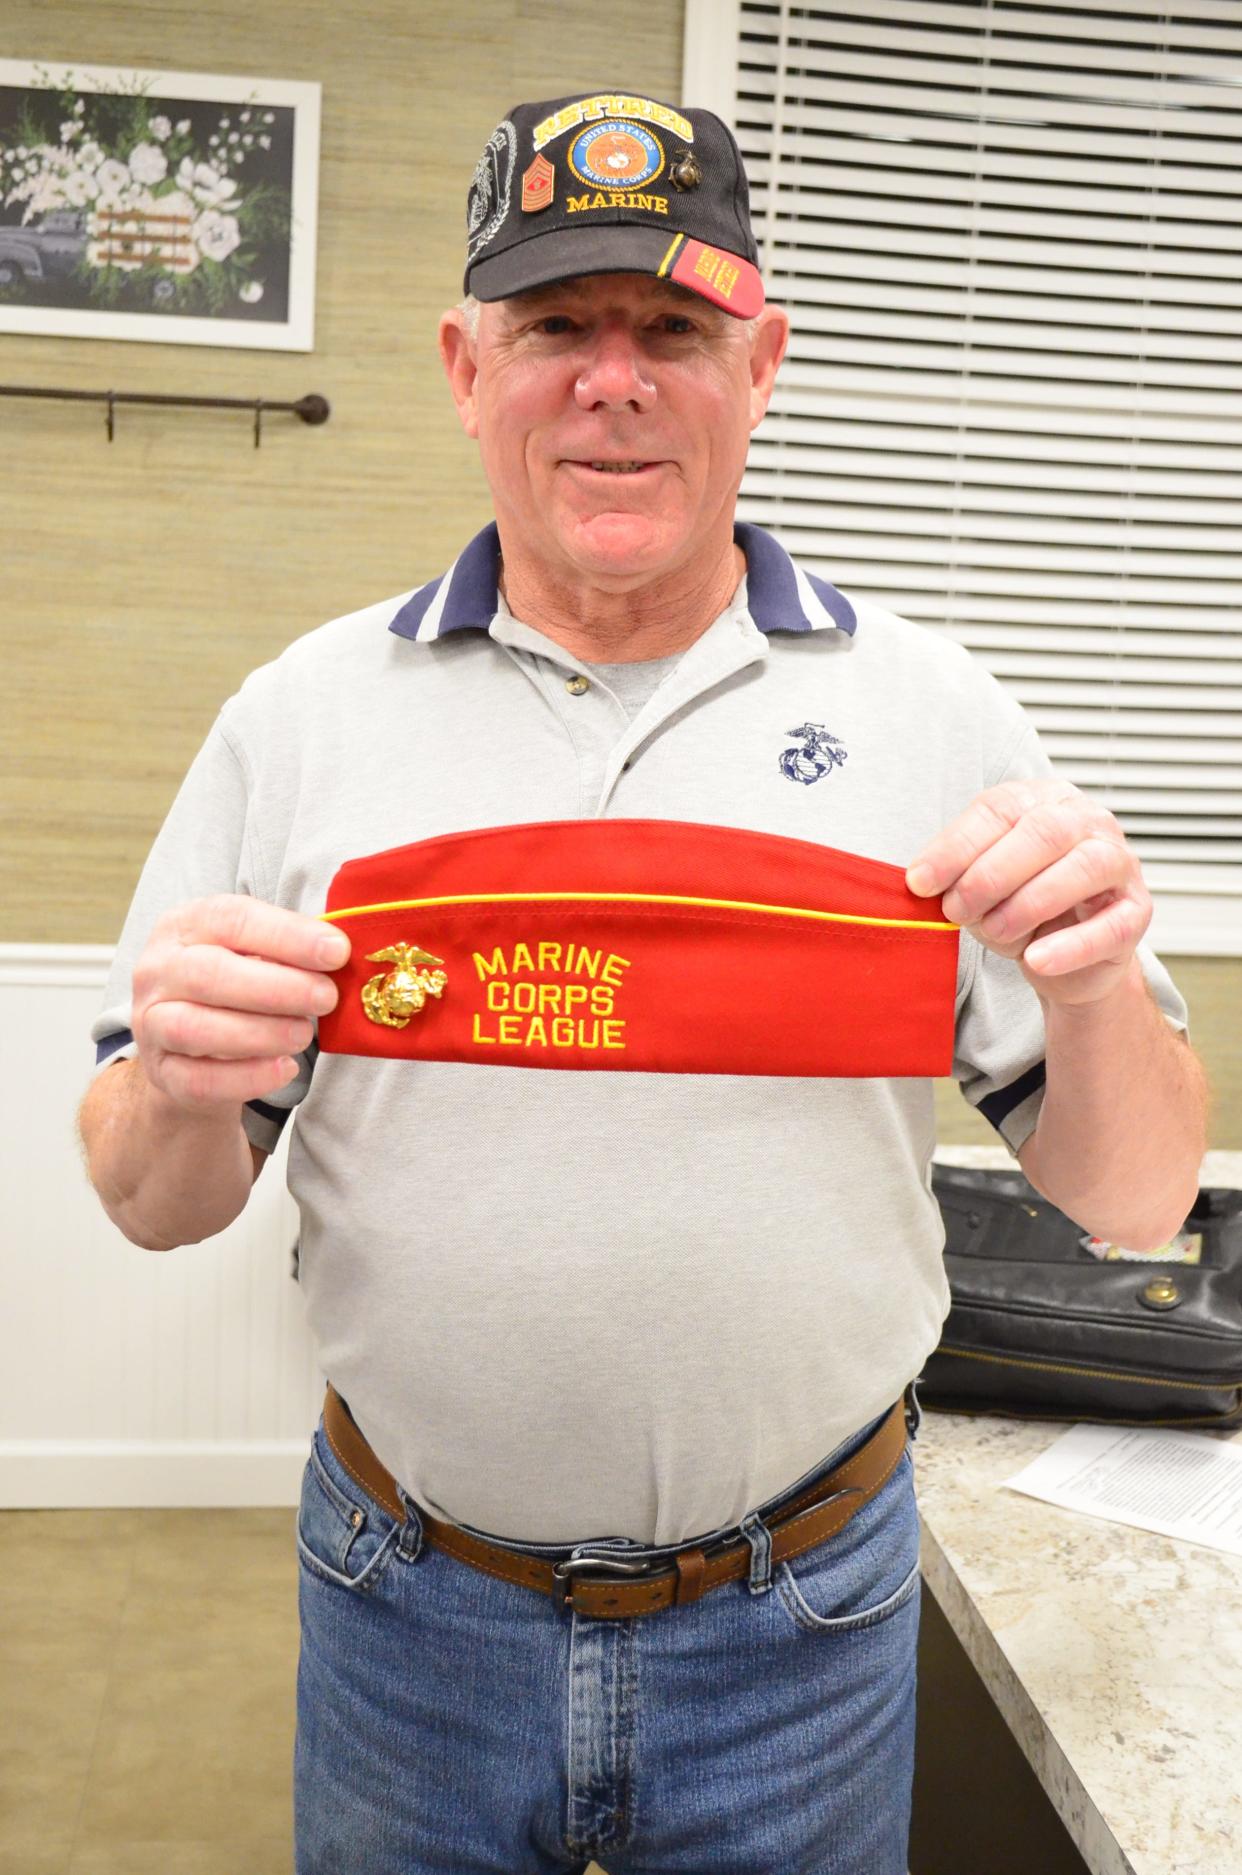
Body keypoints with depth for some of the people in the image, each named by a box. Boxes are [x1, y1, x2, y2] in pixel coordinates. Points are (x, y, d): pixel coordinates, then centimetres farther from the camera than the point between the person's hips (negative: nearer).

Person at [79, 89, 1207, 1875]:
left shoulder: (930, 711, -5)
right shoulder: (303, 717, -3)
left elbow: (1135, 1201, -3)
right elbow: (156, 1207, 1)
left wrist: (1095, 1000, -22)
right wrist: (182, 1090, -21)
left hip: (805, 1621, 0)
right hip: (411, 1610, 1)